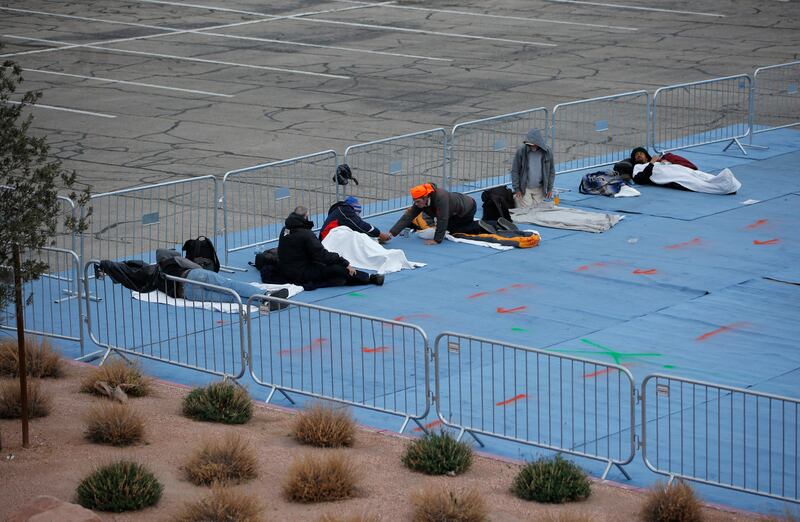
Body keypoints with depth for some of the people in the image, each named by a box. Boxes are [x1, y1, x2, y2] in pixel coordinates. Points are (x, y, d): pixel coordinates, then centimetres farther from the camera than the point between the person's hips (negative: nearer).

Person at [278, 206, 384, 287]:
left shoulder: (284, 230, 7)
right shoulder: (305, 234, -21)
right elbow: (322, 255, -21)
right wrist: (345, 263, -15)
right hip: (301, 274, -9)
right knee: (338, 269, -11)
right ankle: (370, 278, -2)